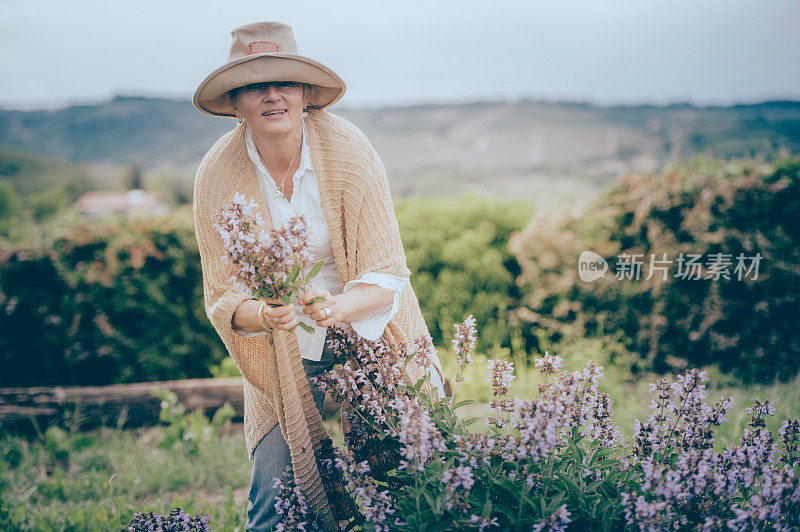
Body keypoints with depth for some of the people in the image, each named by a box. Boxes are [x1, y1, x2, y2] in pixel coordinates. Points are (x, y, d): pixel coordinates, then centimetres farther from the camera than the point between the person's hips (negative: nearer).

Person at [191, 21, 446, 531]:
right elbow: (223, 297, -10)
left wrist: (337, 306, -37)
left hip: (370, 340, 0)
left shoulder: (348, 150, -16)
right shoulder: (218, 175, -12)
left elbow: (385, 275, -17)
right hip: (286, 360, 1)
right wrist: (266, 315, -32)